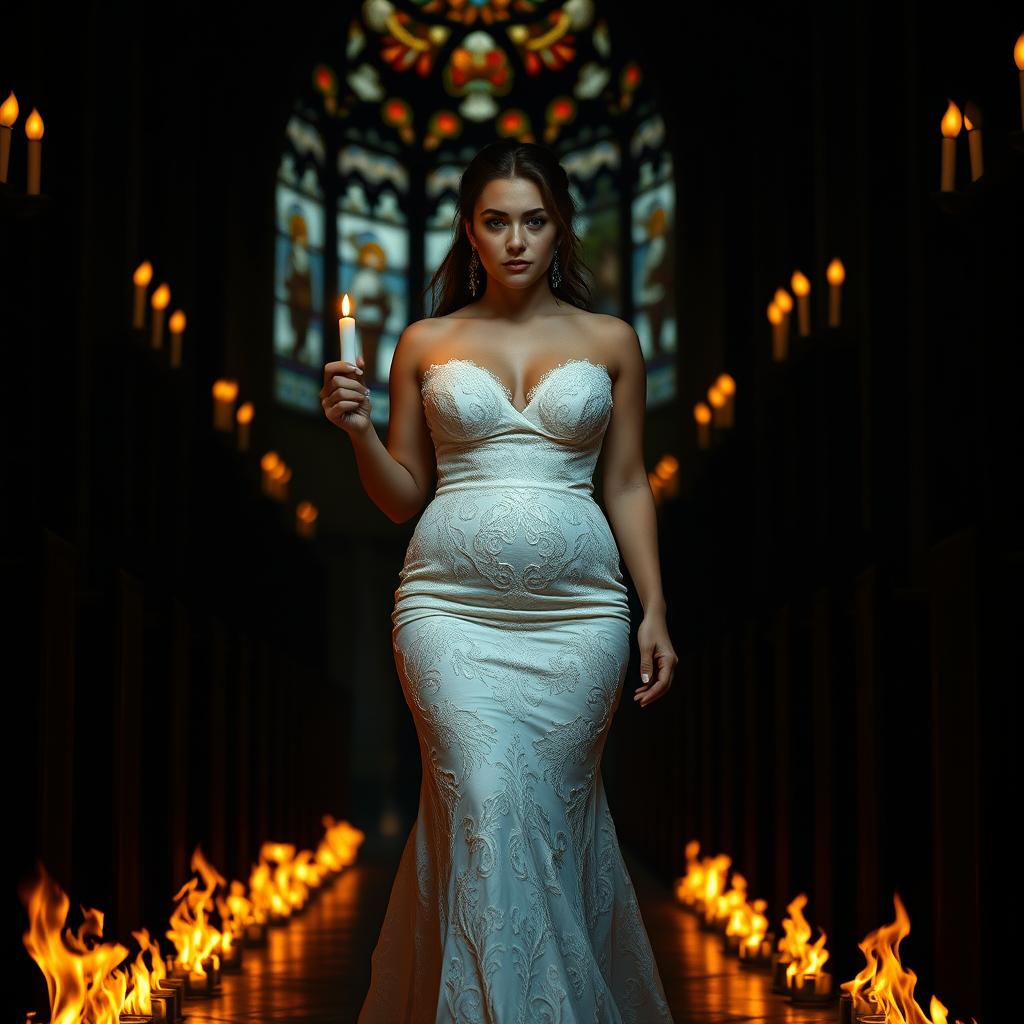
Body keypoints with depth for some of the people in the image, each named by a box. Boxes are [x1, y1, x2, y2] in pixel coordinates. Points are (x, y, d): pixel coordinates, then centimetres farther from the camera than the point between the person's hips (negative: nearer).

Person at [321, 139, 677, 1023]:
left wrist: (655, 611, 4)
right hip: (452, 608, 0)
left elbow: (628, 486, 11)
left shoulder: (609, 342, 9)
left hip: (577, 612, 1)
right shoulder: (426, 344, 9)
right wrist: (358, 429, -6)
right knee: (484, 807, -13)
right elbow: (403, 496, 12)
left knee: (552, 813, 2)